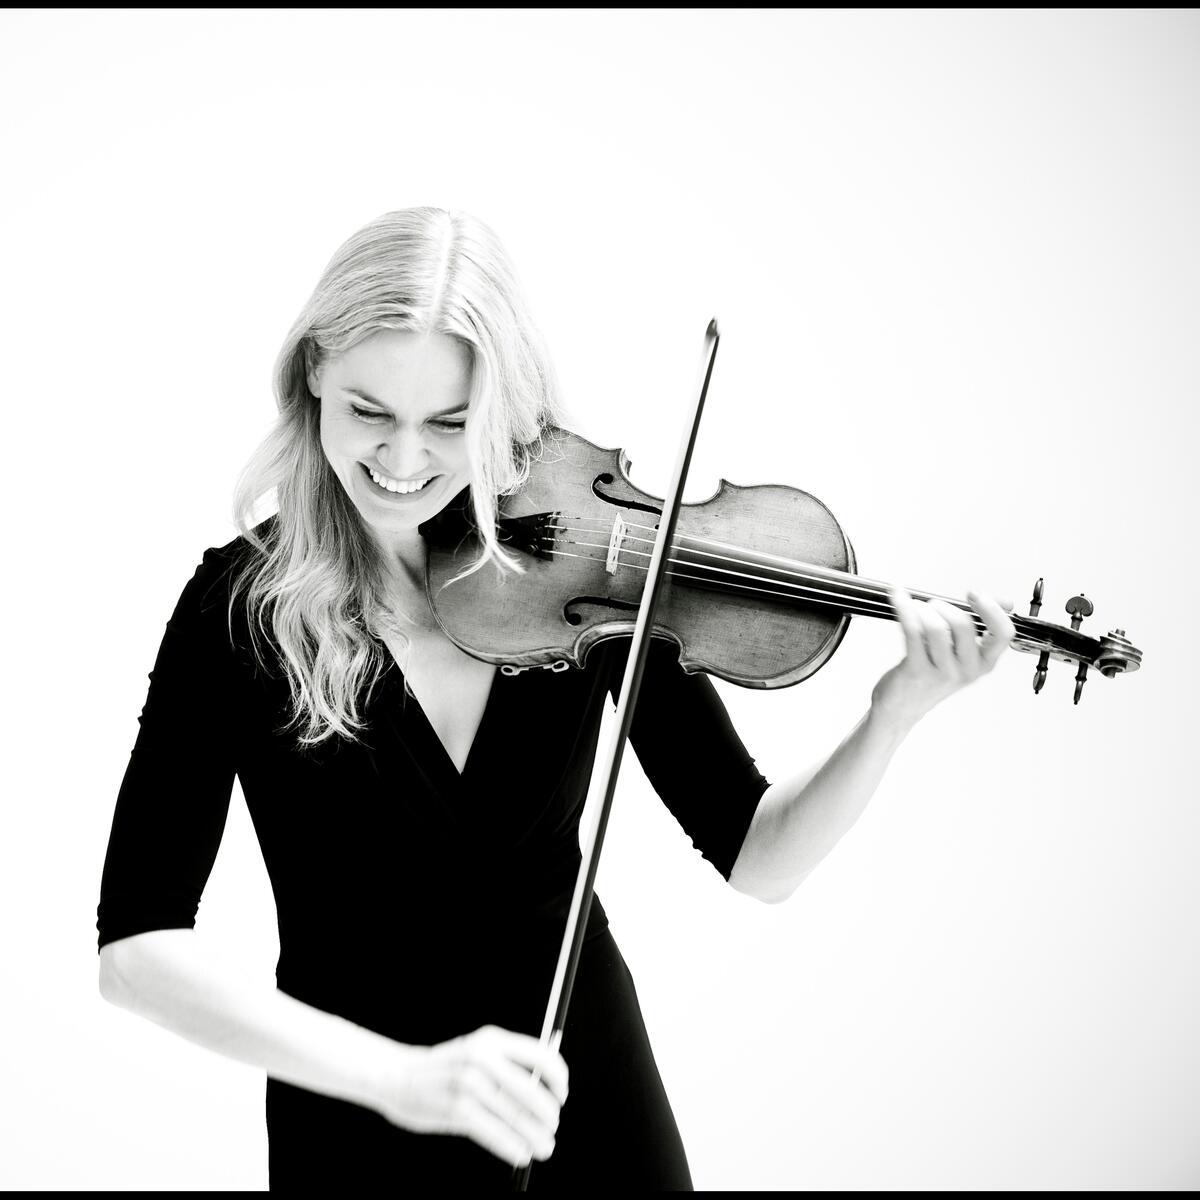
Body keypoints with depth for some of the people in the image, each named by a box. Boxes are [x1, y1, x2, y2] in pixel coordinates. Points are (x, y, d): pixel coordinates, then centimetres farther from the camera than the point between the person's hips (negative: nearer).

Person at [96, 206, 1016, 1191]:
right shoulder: (244, 605, -15)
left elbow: (758, 858, -8)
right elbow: (136, 945, -21)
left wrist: (896, 713, -25)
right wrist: (399, 1075, -31)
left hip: (591, 1100, 2)